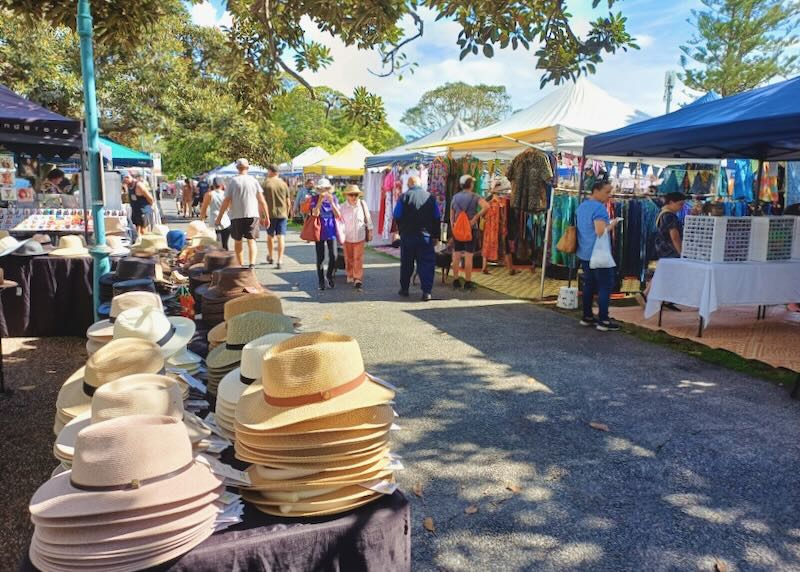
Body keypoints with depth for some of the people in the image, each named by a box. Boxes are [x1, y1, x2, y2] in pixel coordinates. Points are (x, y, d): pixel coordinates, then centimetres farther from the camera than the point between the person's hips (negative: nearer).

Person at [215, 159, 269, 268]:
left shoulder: (233, 181, 0)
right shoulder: (253, 180, 3)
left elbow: (226, 202, -3)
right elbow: (261, 201, 1)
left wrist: (219, 218, 3)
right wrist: (266, 217, 7)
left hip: (236, 216, 0)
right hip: (252, 214, 0)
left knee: (237, 241, 14)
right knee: (251, 240, 0)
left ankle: (240, 265, 19)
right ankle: (252, 263, -18)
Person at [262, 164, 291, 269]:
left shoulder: (266, 183, -3)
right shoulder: (284, 184, 5)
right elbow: (288, 202, 7)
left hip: (270, 214, -1)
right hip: (282, 214, 1)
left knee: (270, 236, 17)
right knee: (281, 237, -3)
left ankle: (270, 257, 33)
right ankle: (279, 260, -11)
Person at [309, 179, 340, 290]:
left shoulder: (333, 198, 2)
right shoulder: (315, 198, -2)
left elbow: (338, 215, -5)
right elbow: (315, 213, -15)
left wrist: (331, 202, -15)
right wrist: (320, 201, -23)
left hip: (331, 231, 1)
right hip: (319, 231, -1)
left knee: (333, 255, -10)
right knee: (320, 258, 4)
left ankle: (330, 275, 15)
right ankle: (321, 282, 14)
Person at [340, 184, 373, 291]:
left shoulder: (363, 204, -7)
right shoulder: (343, 207, -8)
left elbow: (368, 218, 4)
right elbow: (340, 221, -1)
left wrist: (370, 230, 10)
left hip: (360, 237, -1)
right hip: (347, 237, 1)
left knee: (358, 258, -4)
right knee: (349, 258, 14)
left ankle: (358, 279, -1)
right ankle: (350, 276, 31)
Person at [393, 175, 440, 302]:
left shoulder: (403, 197, -5)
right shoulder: (430, 197, 3)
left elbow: (397, 217, -5)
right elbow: (437, 218, 5)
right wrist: (436, 236, 11)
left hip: (407, 236, 0)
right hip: (426, 236, 1)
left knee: (406, 264, 13)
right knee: (426, 263, 2)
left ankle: (404, 289, 24)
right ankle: (426, 292, -5)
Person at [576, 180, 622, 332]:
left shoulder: (582, 206, 12)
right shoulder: (599, 207, -18)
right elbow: (600, 231, -26)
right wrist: (612, 225, -9)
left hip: (584, 253, 9)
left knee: (589, 285, 14)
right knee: (605, 286, -2)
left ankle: (587, 316, 19)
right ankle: (603, 321, -1)